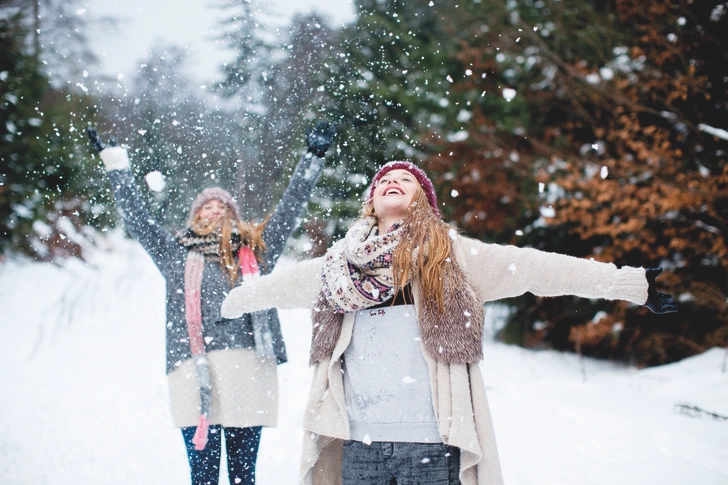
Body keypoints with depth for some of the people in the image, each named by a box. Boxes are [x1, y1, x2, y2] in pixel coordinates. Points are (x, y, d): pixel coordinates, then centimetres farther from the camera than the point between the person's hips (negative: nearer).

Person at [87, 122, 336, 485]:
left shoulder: (256, 250, 18)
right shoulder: (176, 254, 17)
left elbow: (290, 207, 17)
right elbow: (135, 216, 18)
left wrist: (312, 157, 15)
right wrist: (115, 162, 19)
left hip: (249, 369, 1)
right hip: (194, 371, -1)